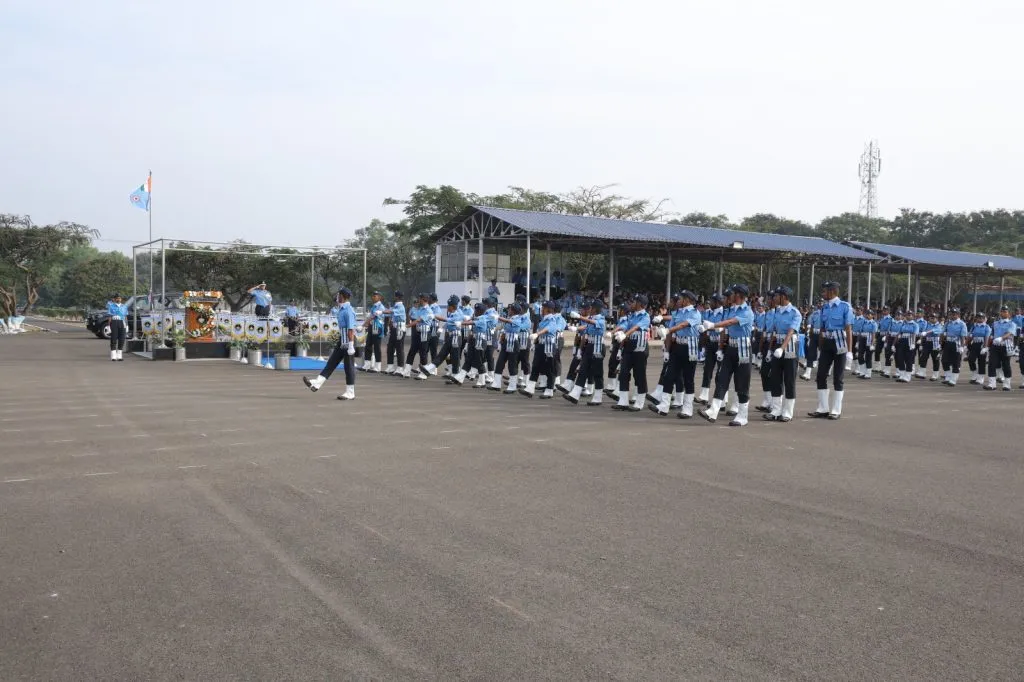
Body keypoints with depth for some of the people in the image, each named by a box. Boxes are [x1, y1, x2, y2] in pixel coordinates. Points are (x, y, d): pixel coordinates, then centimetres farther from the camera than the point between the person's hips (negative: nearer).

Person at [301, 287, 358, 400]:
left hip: (348, 341, -10)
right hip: (342, 341, 10)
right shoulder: (342, 309, 13)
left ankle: (350, 393, 5)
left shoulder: (348, 310, -17)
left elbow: (351, 329, -22)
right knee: (331, 362, 8)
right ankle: (316, 383, 8)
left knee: (349, 367, -2)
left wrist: (351, 346, -25)